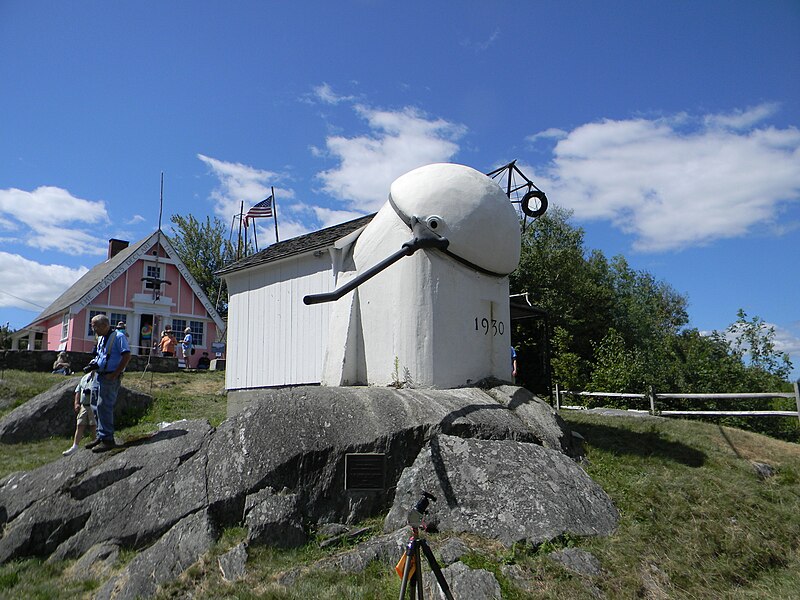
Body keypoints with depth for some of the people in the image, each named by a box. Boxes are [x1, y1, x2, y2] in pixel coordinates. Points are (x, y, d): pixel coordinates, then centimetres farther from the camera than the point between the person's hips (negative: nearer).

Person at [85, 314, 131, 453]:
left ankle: (107, 440, -2)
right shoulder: (101, 339, 16)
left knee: (104, 407, -9)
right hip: (100, 376, 9)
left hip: (111, 378, -9)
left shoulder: (118, 337, -12)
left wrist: (115, 374, -20)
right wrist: (94, 363, 6)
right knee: (96, 407, 12)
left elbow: (127, 356, -18)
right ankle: (101, 436, 23)